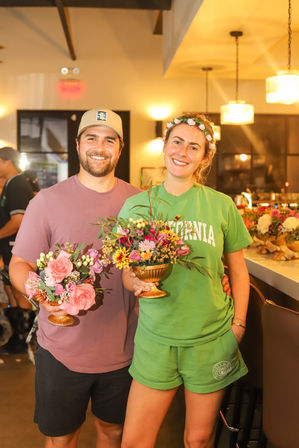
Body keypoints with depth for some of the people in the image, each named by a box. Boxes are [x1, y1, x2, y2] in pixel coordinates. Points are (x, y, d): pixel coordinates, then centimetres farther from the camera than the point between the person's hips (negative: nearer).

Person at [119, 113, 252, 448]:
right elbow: (125, 275, 5)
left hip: (212, 340, 0)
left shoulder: (222, 206, -2)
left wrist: (238, 326, -1)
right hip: (155, 338, 1)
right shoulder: (135, 205, 0)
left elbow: (238, 272, 6)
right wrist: (138, 281, -17)